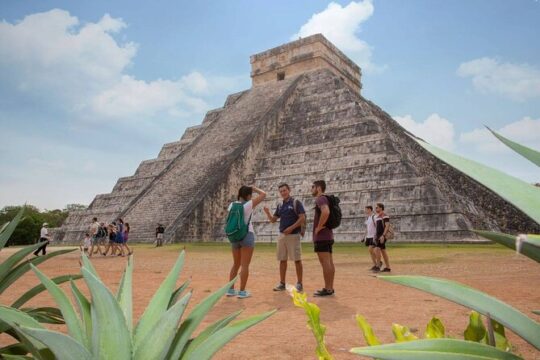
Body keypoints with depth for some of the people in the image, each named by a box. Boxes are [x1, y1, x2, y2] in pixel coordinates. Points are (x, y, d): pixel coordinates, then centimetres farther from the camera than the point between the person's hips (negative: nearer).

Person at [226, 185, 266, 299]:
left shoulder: (232, 205, 4)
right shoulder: (249, 204, -9)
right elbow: (263, 194, -4)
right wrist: (254, 188, 9)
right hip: (247, 235, -6)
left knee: (236, 264, 16)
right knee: (245, 265, -1)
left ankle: (230, 289, 18)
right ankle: (242, 291, 0)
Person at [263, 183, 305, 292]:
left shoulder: (296, 202, -5)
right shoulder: (280, 205, 14)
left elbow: (302, 218, -12)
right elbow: (273, 220, 14)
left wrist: (291, 228, -18)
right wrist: (267, 213, -6)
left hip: (293, 235, -6)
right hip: (282, 235, 6)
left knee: (297, 260, -1)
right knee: (282, 260, 8)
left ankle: (299, 283, 7)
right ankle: (282, 283, 16)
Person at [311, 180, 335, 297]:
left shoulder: (320, 199, -12)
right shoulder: (325, 199, 19)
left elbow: (326, 212, -32)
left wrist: (319, 227, -21)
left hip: (321, 236, -10)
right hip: (328, 235, 10)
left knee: (325, 262, -8)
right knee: (329, 262, 10)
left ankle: (327, 289, -5)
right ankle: (330, 288, 14)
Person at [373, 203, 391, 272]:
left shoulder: (385, 216, -11)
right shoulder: (377, 217, 17)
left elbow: (386, 226, -18)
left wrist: (383, 235, -25)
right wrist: (376, 236, 20)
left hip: (382, 236, -9)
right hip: (378, 235, 9)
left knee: (377, 249, -17)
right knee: (383, 251, 11)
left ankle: (378, 266, -12)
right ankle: (387, 267, 16)